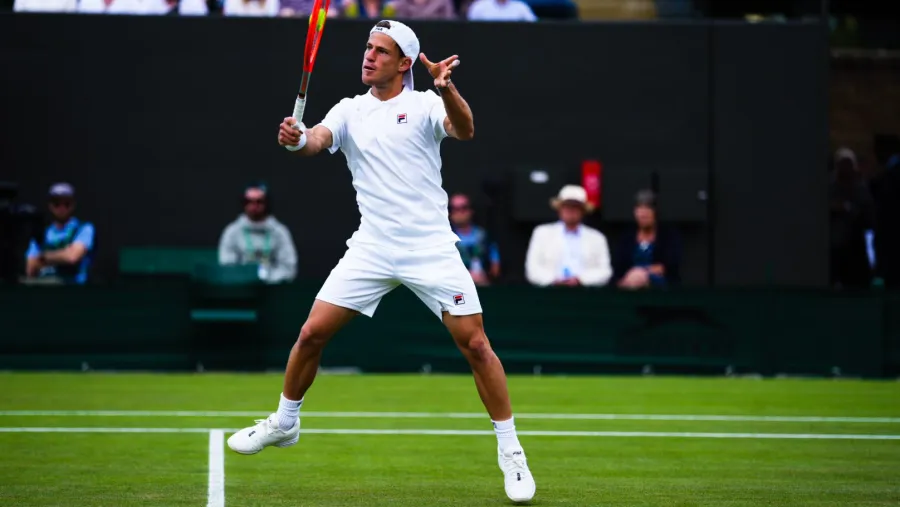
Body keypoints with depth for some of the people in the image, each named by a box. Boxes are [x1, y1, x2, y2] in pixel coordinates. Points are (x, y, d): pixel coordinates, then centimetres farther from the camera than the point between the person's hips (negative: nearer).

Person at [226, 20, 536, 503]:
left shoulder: (424, 104, -3)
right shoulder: (350, 110, 8)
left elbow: (464, 130, -23)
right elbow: (319, 138, -10)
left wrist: (446, 89, -43)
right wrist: (297, 139, -34)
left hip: (431, 249, -3)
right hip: (371, 248, 3)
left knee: (475, 344, -9)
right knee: (312, 333, 0)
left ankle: (510, 451, 3)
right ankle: (284, 423, 22)